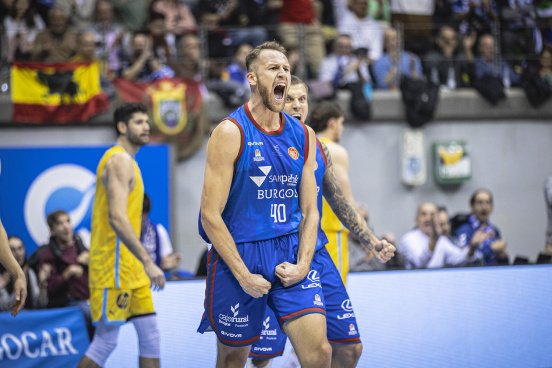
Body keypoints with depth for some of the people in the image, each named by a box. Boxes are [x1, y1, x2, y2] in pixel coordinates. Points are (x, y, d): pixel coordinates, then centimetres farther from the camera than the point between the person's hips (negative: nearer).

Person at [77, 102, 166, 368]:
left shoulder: (125, 161, 19)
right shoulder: (121, 160, -14)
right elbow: (117, 219, -25)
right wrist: (148, 262, -28)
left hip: (130, 266, 10)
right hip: (114, 264, -10)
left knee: (150, 334, 7)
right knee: (106, 341, -7)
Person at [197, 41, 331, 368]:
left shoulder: (303, 136, 8)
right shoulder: (231, 133, -8)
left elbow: (309, 212, 10)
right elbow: (210, 215, -11)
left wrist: (302, 265, -6)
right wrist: (244, 276, -15)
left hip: (290, 255, 4)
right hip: (238, 256, -4)